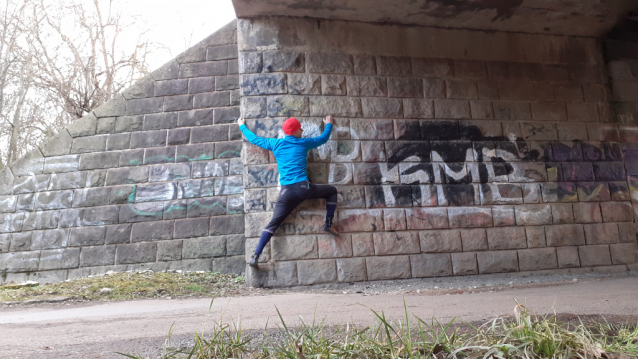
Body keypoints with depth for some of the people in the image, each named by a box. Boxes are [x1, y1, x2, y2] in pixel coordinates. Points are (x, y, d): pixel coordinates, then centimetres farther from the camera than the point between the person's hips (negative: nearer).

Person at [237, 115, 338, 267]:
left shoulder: (276, 144, 13)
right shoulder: (304, 143, 10)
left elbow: (255, 139, 25)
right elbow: (324, 138, 27)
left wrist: (242, 127, 43)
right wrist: (329, 124, 46)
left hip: (286, 191, 3)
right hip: (303, 187, -2)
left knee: (273, 223, 5)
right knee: (332, 190, 18)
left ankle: (256, 256, -5)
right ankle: (328, 224, 10)